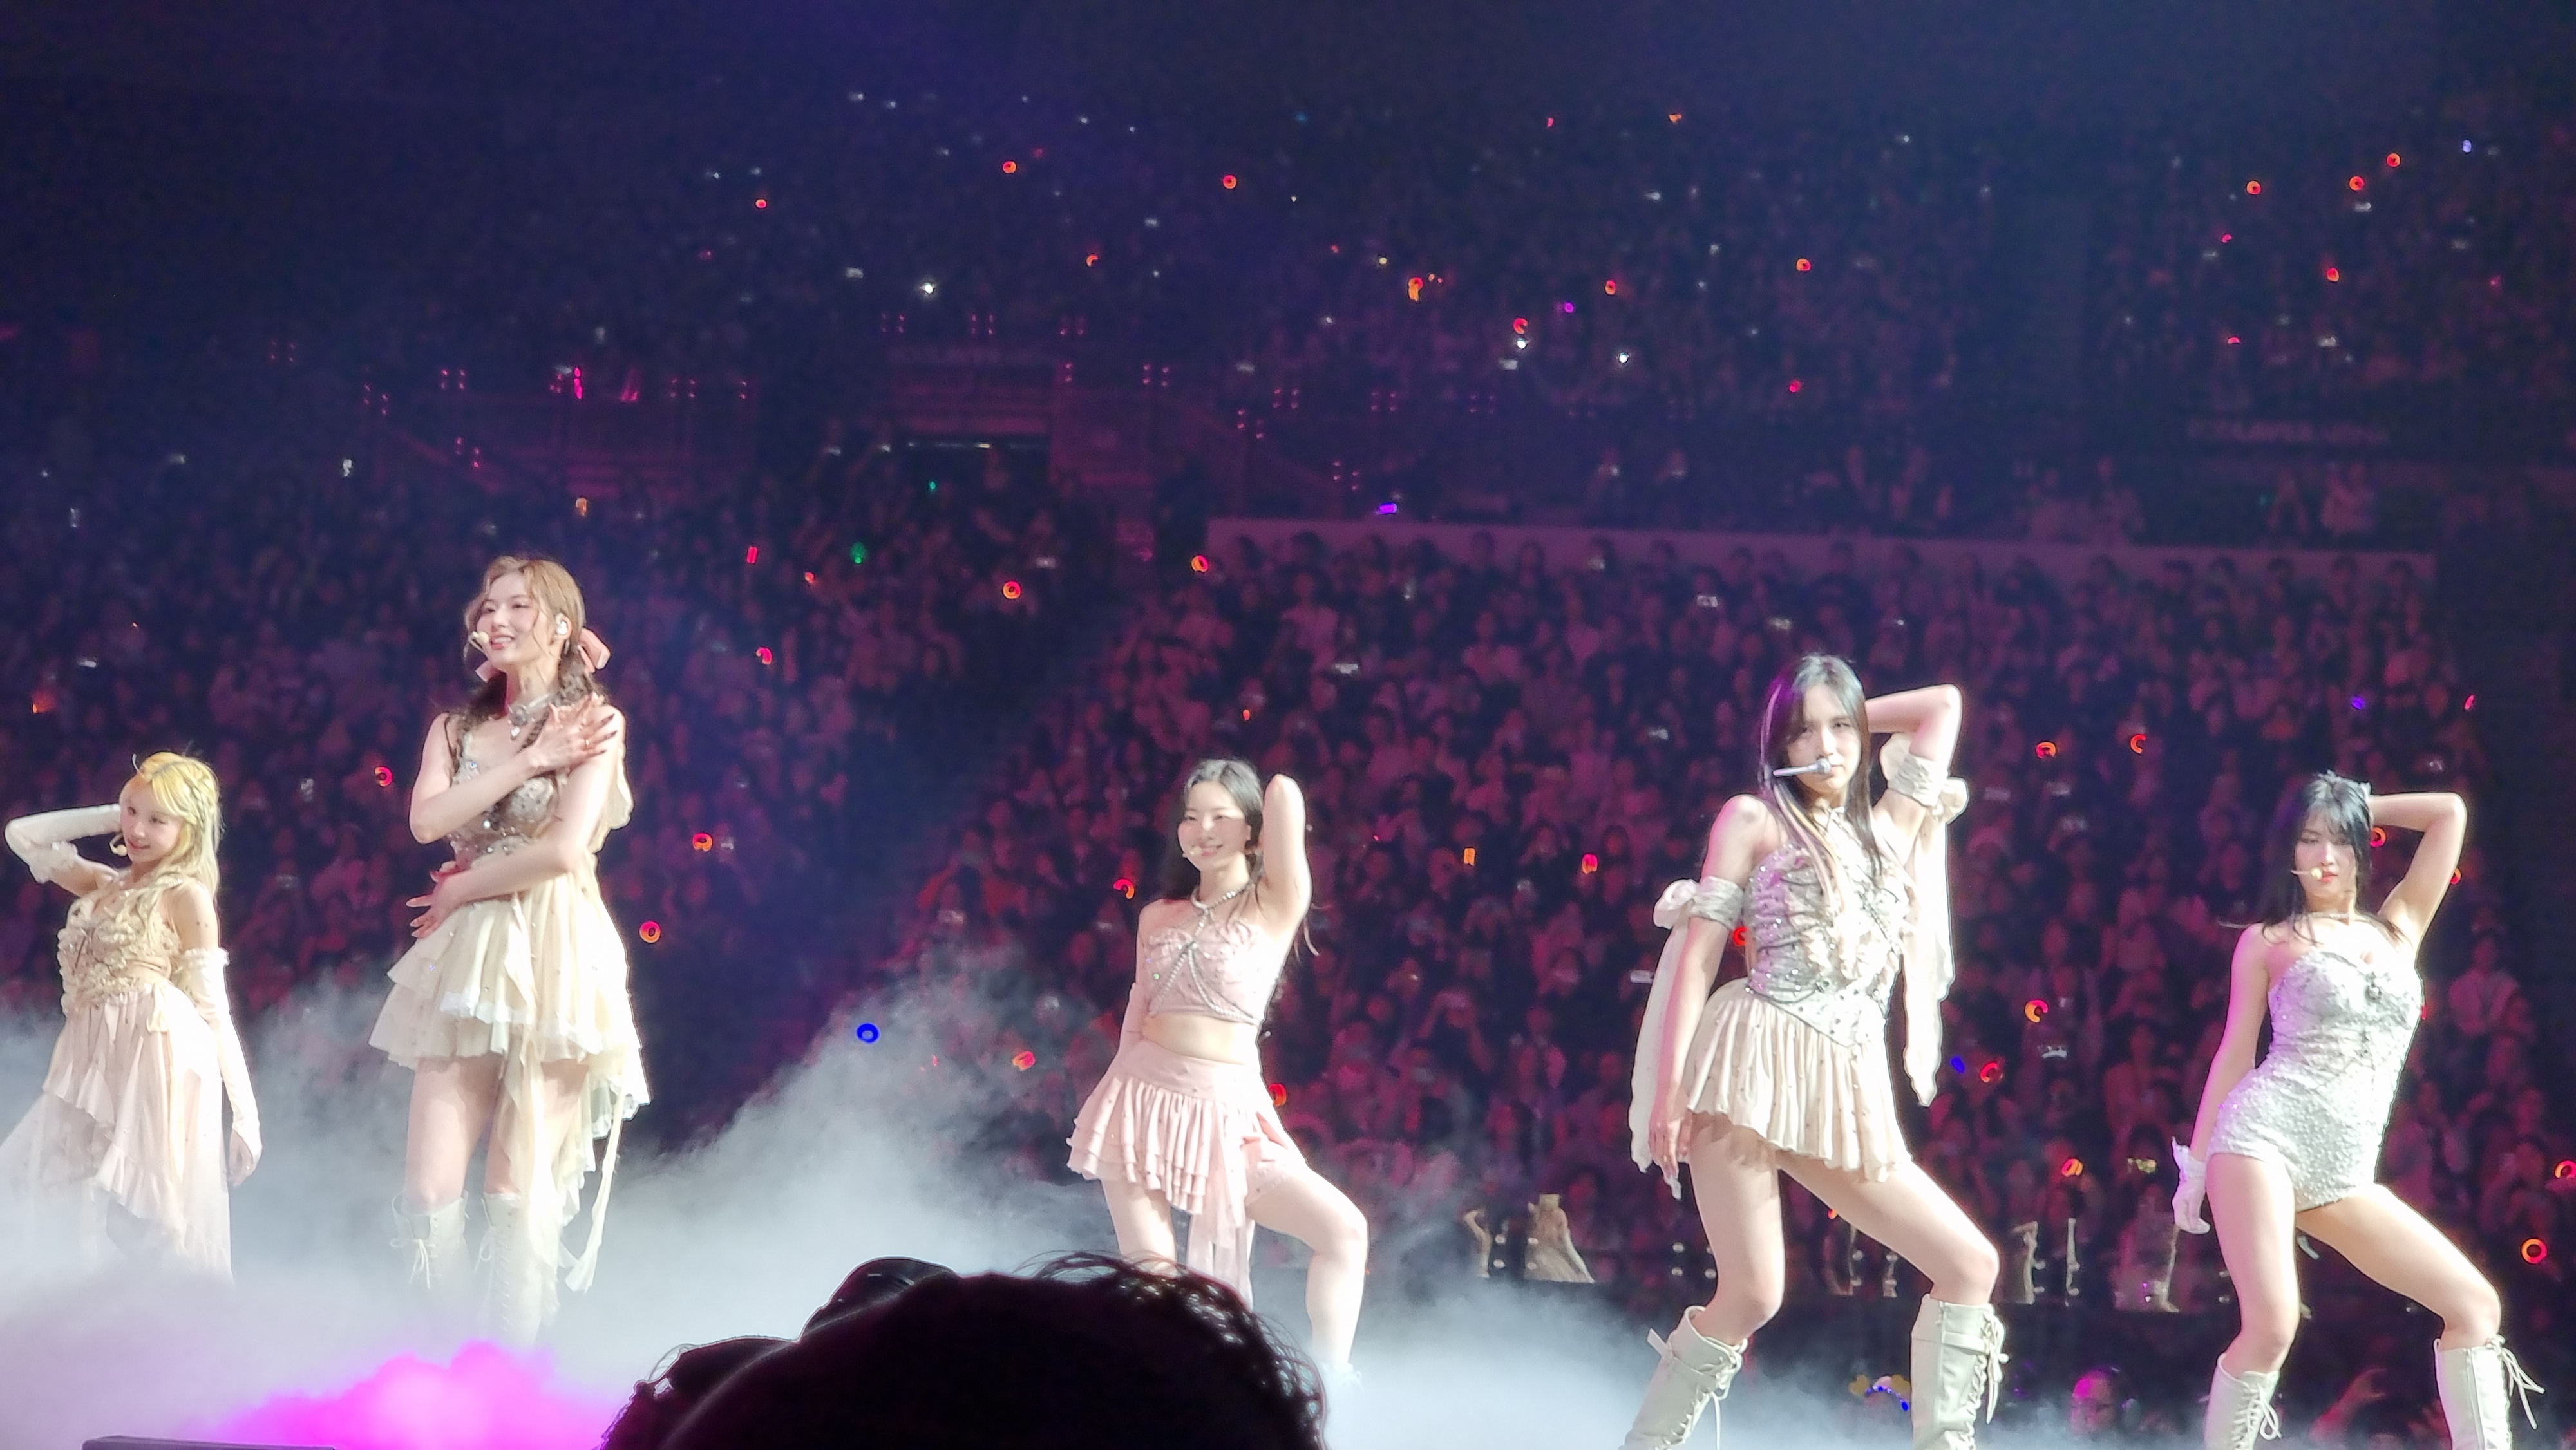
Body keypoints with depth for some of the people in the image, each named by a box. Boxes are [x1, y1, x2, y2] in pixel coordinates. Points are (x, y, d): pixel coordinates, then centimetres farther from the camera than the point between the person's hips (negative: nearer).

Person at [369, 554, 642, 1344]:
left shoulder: (593, 722, 2)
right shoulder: (456, 729, 17)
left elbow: (565, 850, -11)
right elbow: (427, 819, -4)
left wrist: (463, 889, -3)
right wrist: (531, 759, -7)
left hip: (553, 959, -4)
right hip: (466, 961, 4)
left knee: (521, 1187, -5)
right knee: (429, 1188, -5)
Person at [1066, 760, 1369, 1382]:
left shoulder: (1274, 907, 0)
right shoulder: (1157, 918, 13)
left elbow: (1285, 793, -13)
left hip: (1227, 1115, -3)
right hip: (1144, 1097, 3)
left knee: (1344, 1229, -17)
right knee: (1149, 1273, -9)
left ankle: (1330, 1394, -9)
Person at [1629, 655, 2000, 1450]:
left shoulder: (1889, 830, 21)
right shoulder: (1753, 819, 6)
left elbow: (1943, 704, 33)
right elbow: (1698, 952, -1)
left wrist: (1855, 717, 24)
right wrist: (1669, 1085, -11)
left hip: (1846, 1094, 6)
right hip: (1754, 1064, -6)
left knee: (1970, 1264, -3)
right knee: (1751, 1295, -15)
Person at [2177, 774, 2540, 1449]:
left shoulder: (2398, 928, 19)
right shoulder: (2267, 942, 8)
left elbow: (2449, 812, 21)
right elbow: (2234, 1052, 8)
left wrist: (2363, 807, 24)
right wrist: (2196, 1163, 5)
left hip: (2343, 1177, 5)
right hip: (2264, 1138, -5)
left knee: (2475, 1303, -4)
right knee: (2271, 1325, -22)